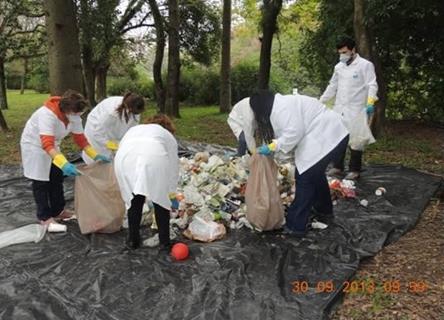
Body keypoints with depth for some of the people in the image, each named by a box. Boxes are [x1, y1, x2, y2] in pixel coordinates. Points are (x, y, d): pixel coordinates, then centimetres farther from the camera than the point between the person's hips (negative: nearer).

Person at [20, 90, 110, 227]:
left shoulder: (74, 116, -16)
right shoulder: (47, 114, -38)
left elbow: (80, 138, -8)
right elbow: (46, 143, -47)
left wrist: (95, 155, -19)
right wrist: (63, 163, -59)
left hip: (52, 145, 7)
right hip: (34, 145, -7)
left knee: (57, 178, 11)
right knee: (41, 182, -2)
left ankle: (58, 211, 24)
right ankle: (44, 217, 9)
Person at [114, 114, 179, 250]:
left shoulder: (133, 129, 40)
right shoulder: (169, 137, 33)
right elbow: (173, 167, 33)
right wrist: (172, 195, 44)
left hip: (125, 158, 2)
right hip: (155, 157, -2)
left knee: (134, 199, 20)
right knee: (161, 199, 16)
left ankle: (133, 240, 29)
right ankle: (164, 242, 23)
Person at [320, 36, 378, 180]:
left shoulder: (365, 65, -3)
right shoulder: (339, 66, 14)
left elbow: (372, 85, -10)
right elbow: (332, 86, 22)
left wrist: (370, 102, -27)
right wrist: (320, 101, 16)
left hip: (356, 110, -5)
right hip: (339, 109, 5)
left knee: (355, 139, -1)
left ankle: (354, 170, 9)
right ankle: (337, 167, 18)